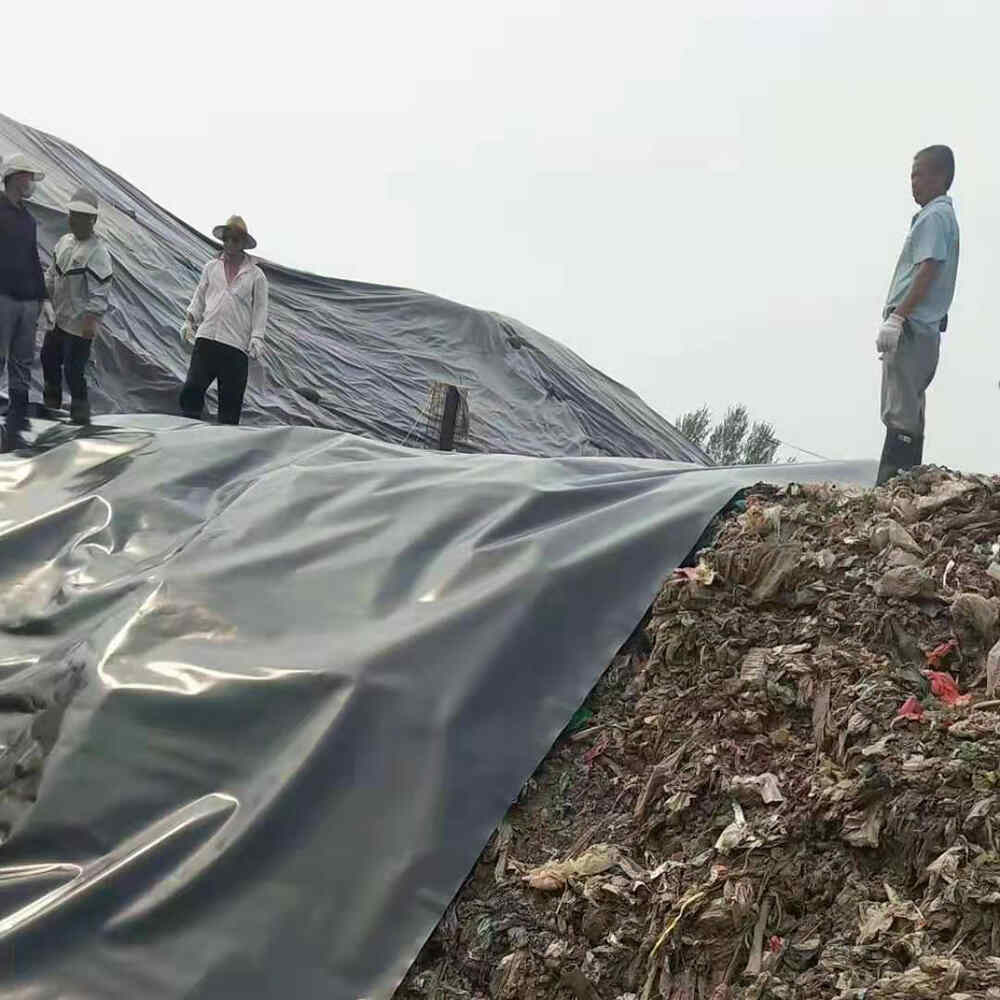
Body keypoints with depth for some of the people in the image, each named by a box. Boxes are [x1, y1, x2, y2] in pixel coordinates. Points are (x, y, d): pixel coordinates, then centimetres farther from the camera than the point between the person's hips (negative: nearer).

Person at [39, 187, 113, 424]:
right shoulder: (64, 242, 6)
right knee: (48, 358, 22)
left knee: (73, 369, -7)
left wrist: (92, 320, -27)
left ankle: (80, 410, 10)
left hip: (79, 324, -9)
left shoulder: (97, 252, -18)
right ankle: (51, 401, 42)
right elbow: (51, 275, 17)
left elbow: (99, 291, -22)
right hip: (57, 319, 9)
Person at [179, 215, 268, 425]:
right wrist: (190, 319, 6)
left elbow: (260, 309, 7)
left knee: (231, 398, 0)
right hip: (206, 338, 2)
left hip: (236, 345, -2)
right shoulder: (211, 268, 16)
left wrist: (256, 338, -3)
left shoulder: (255, 275, 8)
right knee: (192, 389, -6)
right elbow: (199, 297, 21)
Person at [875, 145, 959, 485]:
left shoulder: (935, 216, -8)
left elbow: (928, 270, -19)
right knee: (908, 411, 11)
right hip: (924, 329, 11)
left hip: (911, 327, -11)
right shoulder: (941, 215, 23)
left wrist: (896, 317, -24)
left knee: (900, 414, -14)